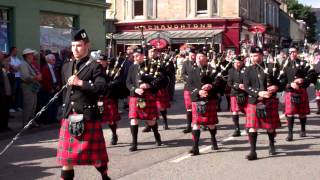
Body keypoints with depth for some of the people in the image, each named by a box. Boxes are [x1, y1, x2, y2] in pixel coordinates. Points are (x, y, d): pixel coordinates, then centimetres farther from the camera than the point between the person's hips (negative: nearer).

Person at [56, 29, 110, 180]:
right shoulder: (66, 67, 12)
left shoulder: (94, 66, -6)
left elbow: (102, 86, -21)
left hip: (88, 115, -5)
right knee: (67, 152, 7)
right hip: (69, 115, 5)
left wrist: (80, 82, -25)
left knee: (95, 152, 7)